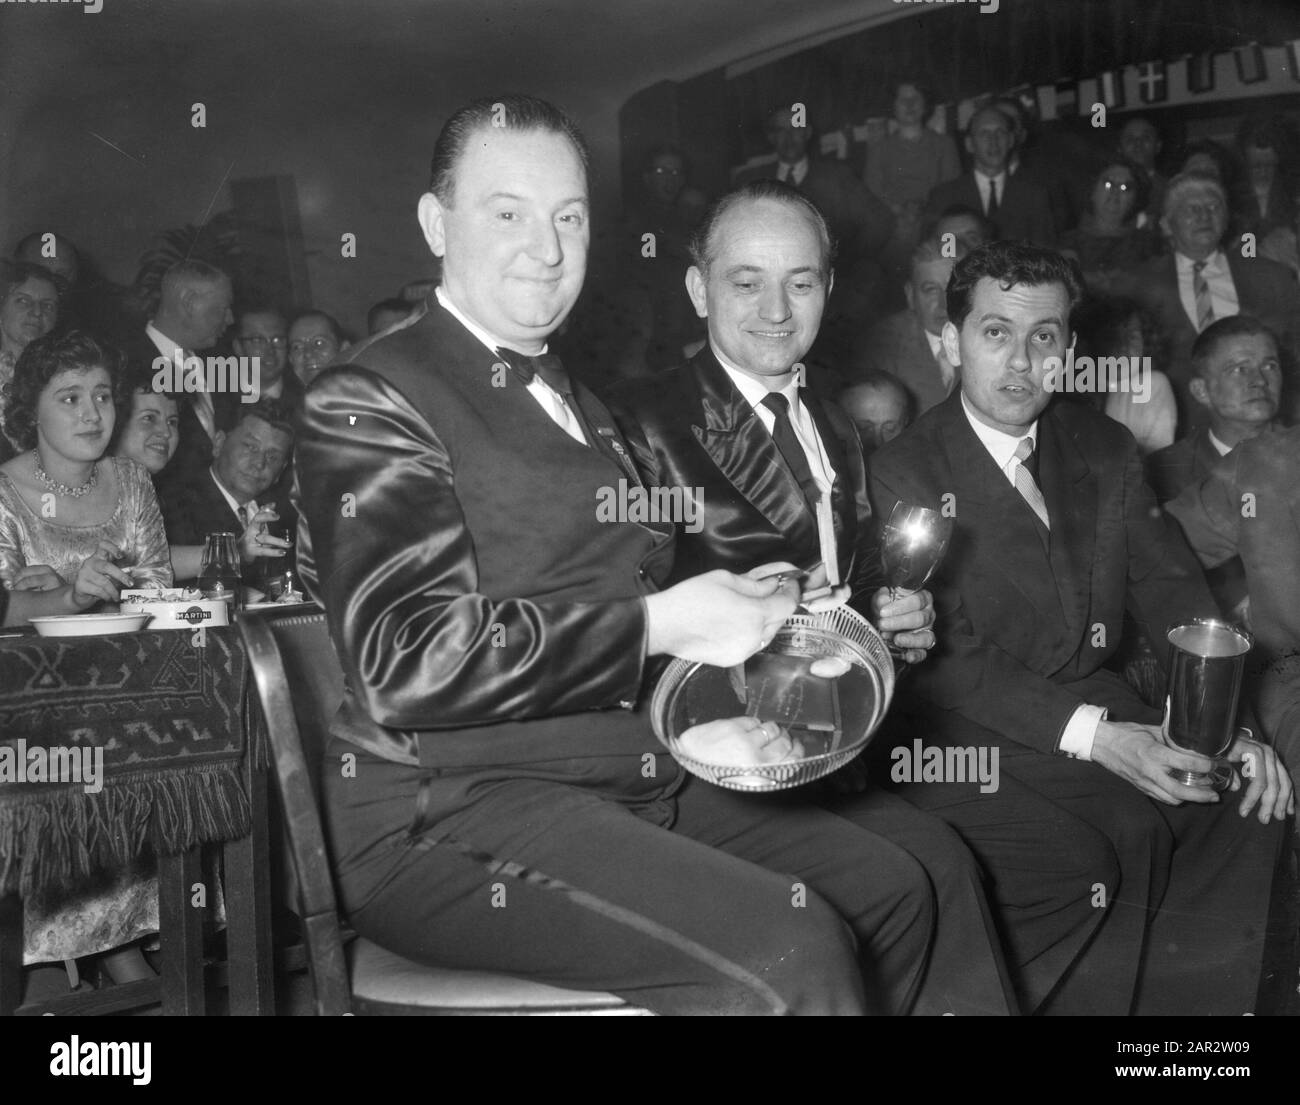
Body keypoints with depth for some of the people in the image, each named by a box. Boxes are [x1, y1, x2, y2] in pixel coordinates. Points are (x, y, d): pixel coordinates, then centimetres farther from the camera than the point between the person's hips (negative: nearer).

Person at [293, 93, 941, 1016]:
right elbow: (409, 662, -20)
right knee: (787, 956, -25)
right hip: (449, 815, -8)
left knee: (890, 890, 4)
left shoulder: (580, 409, 20)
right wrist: (658, 623, -21)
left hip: (636, 782, 9)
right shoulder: (366, 405, -9)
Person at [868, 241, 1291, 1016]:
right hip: (973, 729, -5)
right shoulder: (906, 473, -7)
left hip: (1099, 698, 6)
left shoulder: (1106, 450, 11)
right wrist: (1096, 738, -23)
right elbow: (952, 661, -14)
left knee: (1254, 802, -15)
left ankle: (1177, 996, 0)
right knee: (1125, 832, -27)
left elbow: (1172, 593, 6)